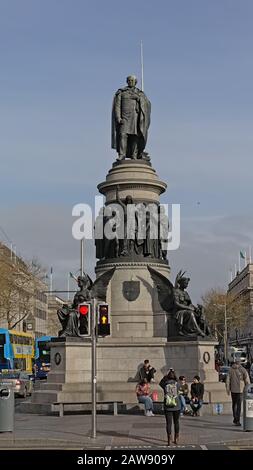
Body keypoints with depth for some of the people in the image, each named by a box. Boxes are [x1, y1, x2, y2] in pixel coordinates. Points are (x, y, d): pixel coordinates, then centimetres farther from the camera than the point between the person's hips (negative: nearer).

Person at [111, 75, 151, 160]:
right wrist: (118, 117, -11)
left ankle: (134, 156, -6)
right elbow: (117, 105, 1)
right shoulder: (121, 92, 11)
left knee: (135, 136, -6)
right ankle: (121, 155, -21)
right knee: (123, 135, -16)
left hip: (135, 117, 1)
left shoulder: (140, 93, 14)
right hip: (124, 117, -1)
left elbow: (147, 104, 1)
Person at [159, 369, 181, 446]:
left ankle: (169, 441, 0)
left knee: (169, 423, 2)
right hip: (176, 406, 1)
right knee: (176, 422, 14)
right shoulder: (176, 384, -4)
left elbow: (160, 383, 17)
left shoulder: (165, 385, -5)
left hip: (167, 407, -1)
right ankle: (176, 439, 21)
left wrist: (166, 375, 13)